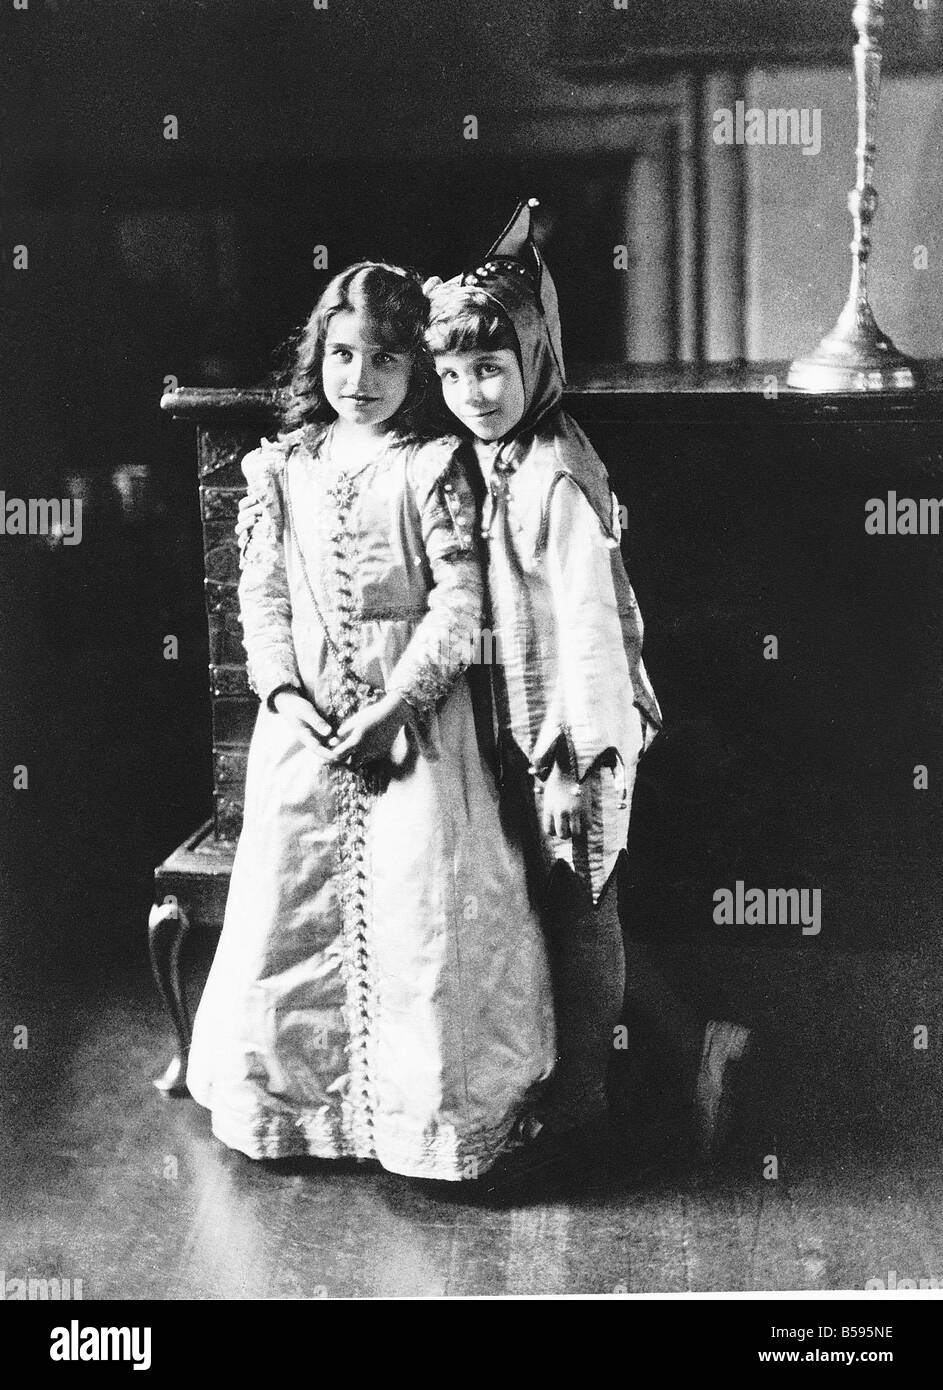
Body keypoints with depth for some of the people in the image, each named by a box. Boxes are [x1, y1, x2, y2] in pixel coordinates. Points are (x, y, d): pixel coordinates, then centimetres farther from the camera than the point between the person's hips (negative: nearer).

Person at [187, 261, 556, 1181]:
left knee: (421, 905, -4)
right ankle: (282, 1096, 25)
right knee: (284, 899, 7)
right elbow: (262, 591, 6)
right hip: (305, 722, 4)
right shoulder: (285, 468, 7)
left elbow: (459, 605, -10)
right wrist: (283, 691, -8)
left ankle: (435, 1107, 12)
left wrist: (393, 706, -16)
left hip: (413, 717, -3)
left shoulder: (430, 469, -5)